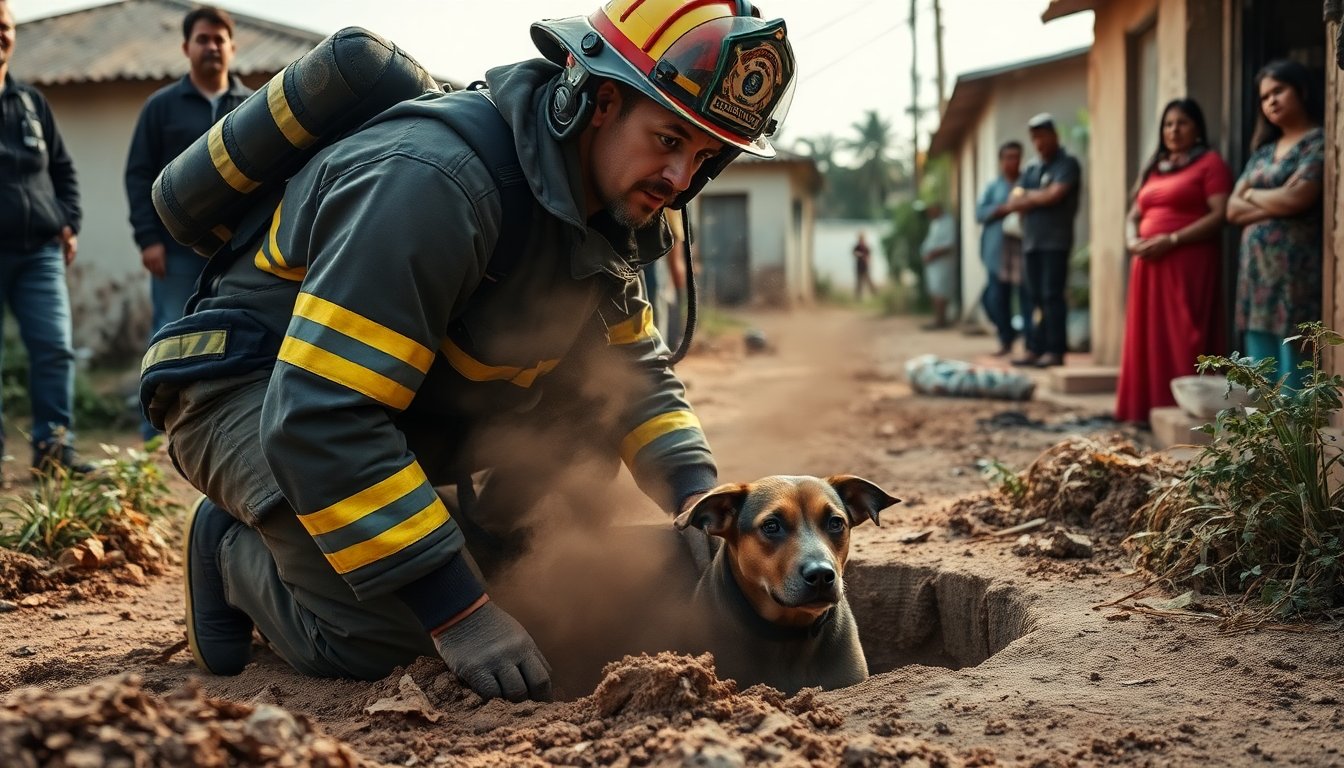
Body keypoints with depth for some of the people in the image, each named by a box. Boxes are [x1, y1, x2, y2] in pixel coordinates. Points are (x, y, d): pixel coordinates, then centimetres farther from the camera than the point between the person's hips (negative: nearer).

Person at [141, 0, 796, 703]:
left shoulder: (604, 212, -3)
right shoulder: (431, 180, -32)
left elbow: (639, 373, 8)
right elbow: (321, 419, -37)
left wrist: (697, 493, -14)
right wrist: (458, 614, -35)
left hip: (415, 403, 8)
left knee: (605, 376, -6)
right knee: (383, 634, -27)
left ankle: (485, 556, 6)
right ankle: (235, 552, 2)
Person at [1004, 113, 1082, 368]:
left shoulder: (1067, 164, -1)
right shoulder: (1030, 169, 19)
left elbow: (1054, 195, -15)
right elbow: (1014, 203, 10)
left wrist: (1028, 198, 1)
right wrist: (1040, 198, -6)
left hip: (1056, 241, -7)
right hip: (1031, 240, 7)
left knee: (1052, 296, -8)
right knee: (1032, 297, 6)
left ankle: (1055, 351, -7)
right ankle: (1034, 349, 9)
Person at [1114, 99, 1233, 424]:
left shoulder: (1210, 163, -1)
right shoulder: (1154, 168, 22)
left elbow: (1219, 215, -12)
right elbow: (1134, 216, 21)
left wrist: (1172, 240, -18)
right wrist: (1133, 241, -2)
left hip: (1188, 262, -7)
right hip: (1149, 263, 7)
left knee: (1183, 337, -10)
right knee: (1148, 336, 5)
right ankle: (1147, 407, 9)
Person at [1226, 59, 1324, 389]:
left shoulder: (1319, 142, -3)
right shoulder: (1262, 151, 19)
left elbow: (1296, 198, -15)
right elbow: (1233, 210, 11)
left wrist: (1252, 194, 4)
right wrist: (1275, 203, -7)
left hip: (1296, 269, -7)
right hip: (1256, 269, 7)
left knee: (1293, 378, -9)